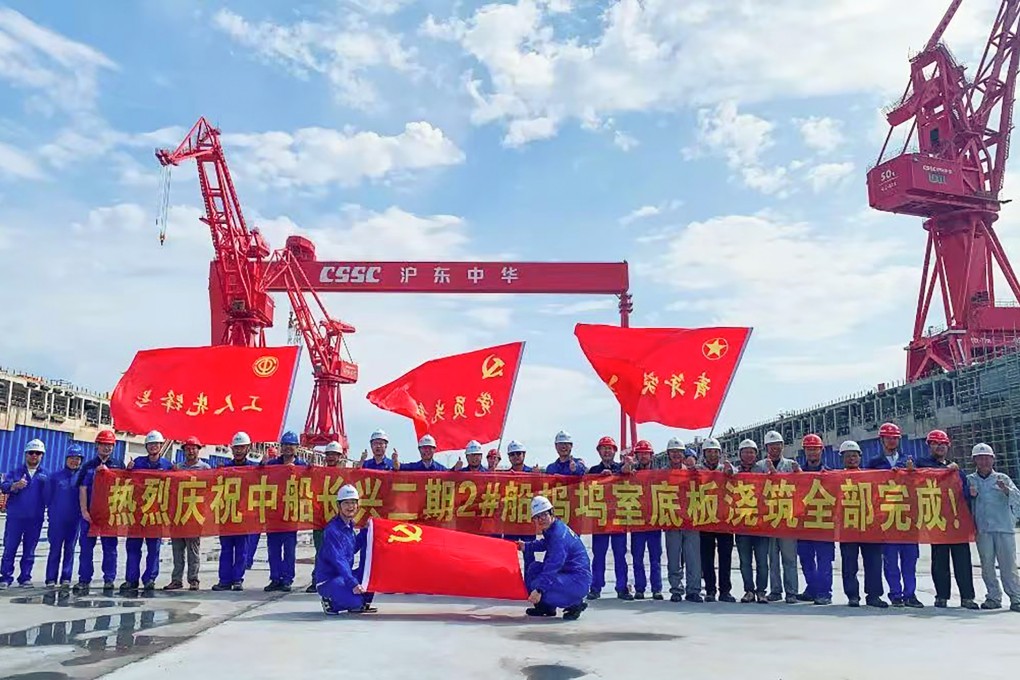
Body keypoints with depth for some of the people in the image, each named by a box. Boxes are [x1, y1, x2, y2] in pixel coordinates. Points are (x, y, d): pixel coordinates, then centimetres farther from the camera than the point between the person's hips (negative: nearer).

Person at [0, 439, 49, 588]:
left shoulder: (45, 476, 9)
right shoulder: (15, 472, 8)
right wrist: (16, 485, -27)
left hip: (35, 519, 1)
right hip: (15, 517, -1)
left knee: (29, 551, 5)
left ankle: (25, 577, 12)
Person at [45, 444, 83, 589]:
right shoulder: (55, 477, 5)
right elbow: (48, 497, 7)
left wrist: (81, 512, -2)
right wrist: (51, 513, 1)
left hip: (75, 520, 1)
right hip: (57, 520, -1)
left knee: (70, 549, 4)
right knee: (55, 549, 1)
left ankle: (66, 578, 8)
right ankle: (51, 579, 6)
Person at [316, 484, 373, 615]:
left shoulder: (349, 525, 7)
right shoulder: (332, 530, -20)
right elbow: (338, 560, -27)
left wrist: (365, 531, 8)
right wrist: (353, 584, -34)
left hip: (343, 575, 9)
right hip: (328, 580, -9)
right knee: (355, 600, -29)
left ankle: (359, 604, 8)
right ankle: (329, 601, -1)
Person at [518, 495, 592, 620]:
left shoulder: (559, 535, -24)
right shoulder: (551, 529, 6)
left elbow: (552, 567, -30)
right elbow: (544, 544, 32)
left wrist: (539, 590, -32)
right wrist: (526, 546, 23)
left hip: (579, 580, -10)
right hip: (567, 572, 10)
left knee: (537, 585, -22)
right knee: (534, 568, 10)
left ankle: (576, 603, -3)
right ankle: (545, 607, 21)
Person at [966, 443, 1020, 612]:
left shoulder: (1002, 479, 9)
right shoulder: (969, 480, 11)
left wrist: (1006, 490, -23)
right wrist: (970, 495, -9)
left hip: (1004, 528, -1)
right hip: (982, 529, 1)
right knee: (987, 565, 2)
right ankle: (994, 597, 10)